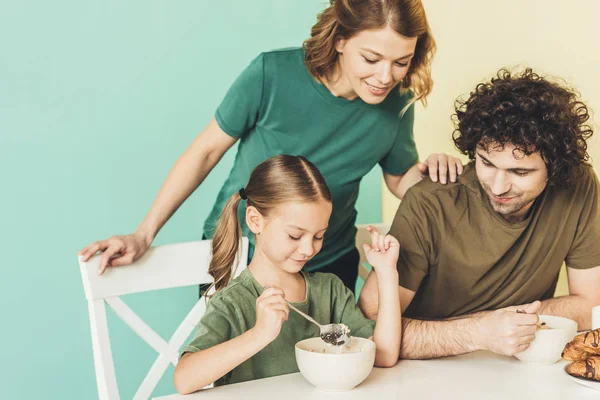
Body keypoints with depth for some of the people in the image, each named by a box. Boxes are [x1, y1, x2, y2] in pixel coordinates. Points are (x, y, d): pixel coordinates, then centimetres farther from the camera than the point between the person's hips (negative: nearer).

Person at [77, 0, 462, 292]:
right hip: (237, 254, -2)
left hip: (329, 264, 3)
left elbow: (399, 182, 3)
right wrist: (143, 235, -13)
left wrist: (427, 169, -21)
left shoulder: (397, 104, -13)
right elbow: (206, 150, -13)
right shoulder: (272, 75, -24)